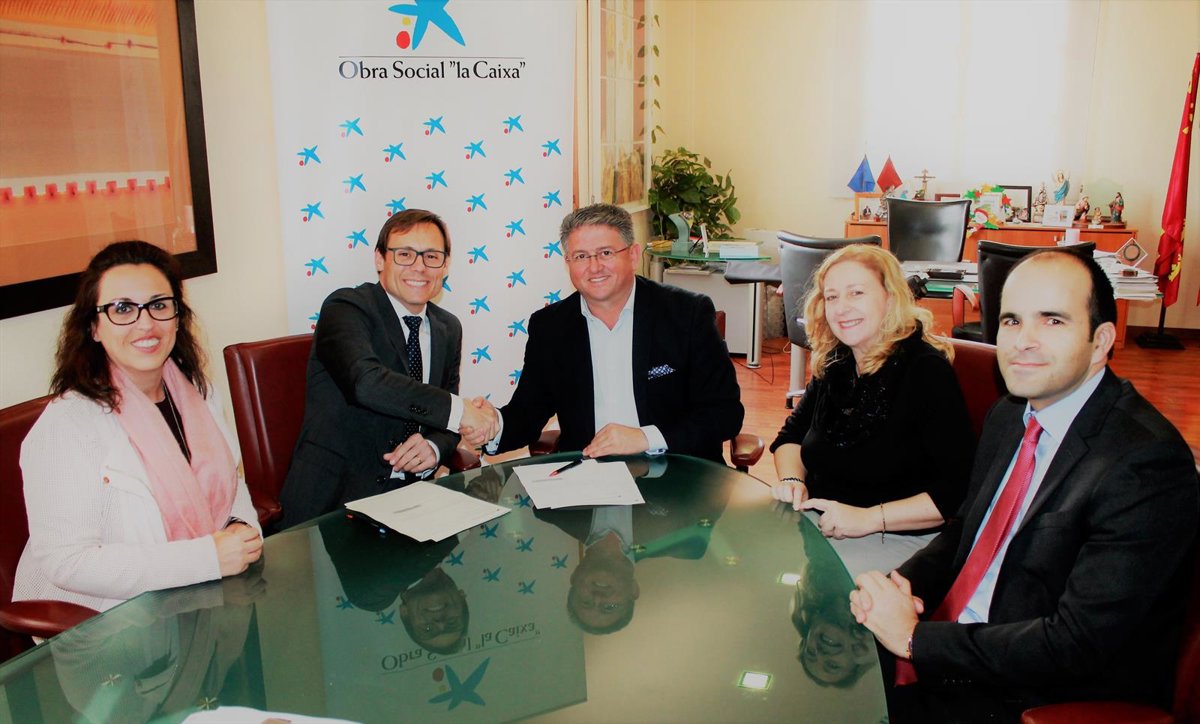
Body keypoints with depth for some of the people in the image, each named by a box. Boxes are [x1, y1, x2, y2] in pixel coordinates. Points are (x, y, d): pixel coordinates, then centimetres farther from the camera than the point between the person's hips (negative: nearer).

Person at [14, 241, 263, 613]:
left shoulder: (194, 392, 5)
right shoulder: (65, 426, -16)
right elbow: (67, 563, -20)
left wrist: (243, 527, -5)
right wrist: (207, 558, -23)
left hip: (207, 603, 6)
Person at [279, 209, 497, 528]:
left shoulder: (449, 328, 12)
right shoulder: (345, 308, -9)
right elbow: (366, 381, -29)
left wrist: (433, 448, -10)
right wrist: (458, 410, -26)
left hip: (406, 496, 6)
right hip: (331, 499, -5)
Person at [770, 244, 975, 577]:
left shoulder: (927, 371, -14)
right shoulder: (834, 364, 6)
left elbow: (961, 489, -18)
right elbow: (792, 434, 19)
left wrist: (870, 518, -22)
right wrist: (791, 480, -3)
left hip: (897, 538, -6)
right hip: (820, 522, 6)